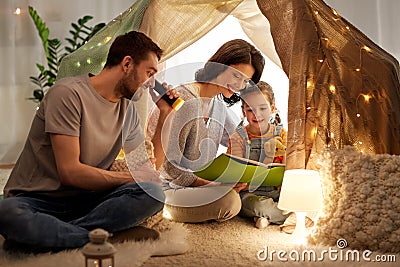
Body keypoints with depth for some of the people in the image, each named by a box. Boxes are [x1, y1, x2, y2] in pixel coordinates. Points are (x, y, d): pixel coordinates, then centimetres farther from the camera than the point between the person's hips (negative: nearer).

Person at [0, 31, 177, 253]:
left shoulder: (128, 109, 11)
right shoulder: (69, 93, -13)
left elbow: (148, 168, 15)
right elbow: (70, 172, -18)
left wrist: (165, 115, 9)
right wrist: (133, 178, -11)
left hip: (85, 201, 6)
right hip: (36, 199, -6)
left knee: (153, 193, -24)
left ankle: (43, 233, -24)